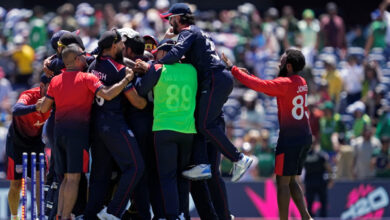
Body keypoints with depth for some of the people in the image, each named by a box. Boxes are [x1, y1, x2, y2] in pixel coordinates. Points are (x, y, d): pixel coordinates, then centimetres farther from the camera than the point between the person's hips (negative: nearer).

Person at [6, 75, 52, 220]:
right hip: (17, 141, -4)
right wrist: (35, 107, -68)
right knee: (16, 184, 1)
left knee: (40, 178, -12)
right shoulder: (28, 96, -29)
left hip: (36, 141, 4)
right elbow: (16, 110, -50)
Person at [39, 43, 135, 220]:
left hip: (59, 130, 6)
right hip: (78, 130, -6)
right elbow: (108, 95, -18)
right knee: (74, 178, -5)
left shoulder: (55, 81, 11)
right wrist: (127, 79, -8)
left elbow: (44, 108, 12)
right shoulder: (86, 78, -6)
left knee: (67, 178, 12)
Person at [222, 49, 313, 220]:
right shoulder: (301, 83, 11)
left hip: (290, 139, -8)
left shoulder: (285, 84, -14)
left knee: (282, 182, -1)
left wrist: (233, 69, -9)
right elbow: (272, 90, 20)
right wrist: (248, 75, 16)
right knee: (291, 181, 15)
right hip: (305, 137, 8)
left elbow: (257, 85, -18)